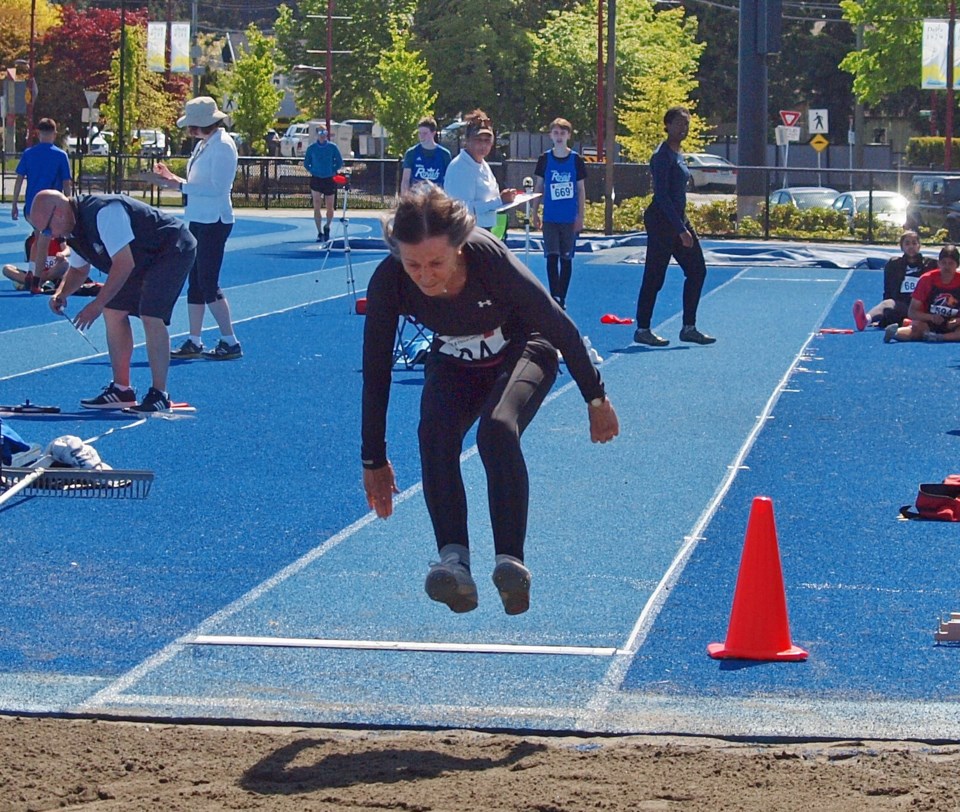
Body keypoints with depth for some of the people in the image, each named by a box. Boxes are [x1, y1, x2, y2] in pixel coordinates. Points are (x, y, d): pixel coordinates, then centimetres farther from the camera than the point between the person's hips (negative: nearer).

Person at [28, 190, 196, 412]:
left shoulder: (103, 212, -31)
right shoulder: (75, 228, 1)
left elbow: (124, 264, -33)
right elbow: (77, 270, 16)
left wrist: (97, 304, -30)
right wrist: (61, 293, -6)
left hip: (174, 250, -10)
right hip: (145, 258, 10)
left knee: (151, 316, -21)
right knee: (114, 312, 6)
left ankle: (159, 395, -15)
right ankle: (121, 390, 12)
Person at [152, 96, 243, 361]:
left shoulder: (223, 146, -16)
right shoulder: (203, 145, 13)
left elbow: (218, 187, -22)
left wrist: (180, 186, -21)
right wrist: (173, 179, 9)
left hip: (214, 220, -10)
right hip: (198, 219, 10)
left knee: (208, 283, -8)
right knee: (195, 282, 11)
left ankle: (230, 343, -2)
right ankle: (193, 342, 16)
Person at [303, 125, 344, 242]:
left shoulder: (332, 147, -2)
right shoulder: (311, 148, -1)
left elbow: (339, 162, 6)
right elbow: (306, 163, 9)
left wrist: (333, 171, -2)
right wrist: (312, 171, -3)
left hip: (329, 180, 0)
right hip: (316, 180, 0)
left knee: (330, 208, 6)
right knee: (317, 207, -7)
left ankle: (327, 227, 33)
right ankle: (320, 233, -1)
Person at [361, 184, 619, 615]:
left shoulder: (491, 260, -36)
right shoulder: (388, 283, -29)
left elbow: (561, 328, -20)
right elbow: (375, 371, -15)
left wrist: (596, 399, -9)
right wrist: (373, 460, -9)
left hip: (522, 351, -3)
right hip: (453, 365, 3)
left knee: (497, 430, -31)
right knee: (434, 433, -27)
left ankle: (510, 562, -30)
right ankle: (454, 561, -28)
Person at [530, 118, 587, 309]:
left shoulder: (576, 160, 0)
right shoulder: (545, 159, 2)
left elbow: (581, 190, 3)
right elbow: (538, 187, 8)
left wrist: (580, 216, 0)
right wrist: (534, 213, 5)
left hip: (570, 218, 0)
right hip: (550, 217, 0)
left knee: (566, 258, 5)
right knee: (552, 257, -6)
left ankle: (561, 299, 12)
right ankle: (555, 298, -6)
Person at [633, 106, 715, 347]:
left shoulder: (677, 154, 14)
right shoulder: (663, 156, -14)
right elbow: (662, 195, -19)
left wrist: (684, 225, 18)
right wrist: (681, 229, -21)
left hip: (678, 219, 10)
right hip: (661, 221, -10)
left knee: (697, 271, 7)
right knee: (654, 277, -4)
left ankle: (689, 328, 11)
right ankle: (642, 329, 5)